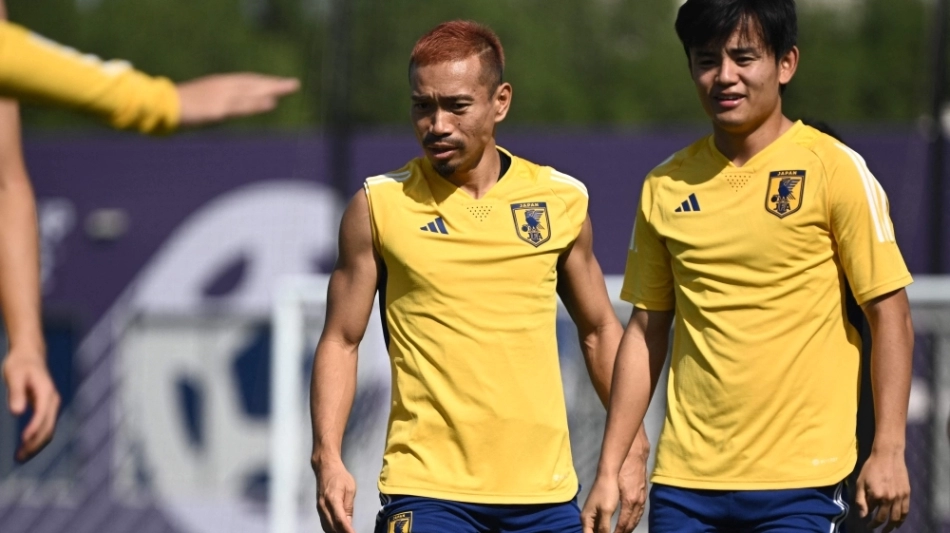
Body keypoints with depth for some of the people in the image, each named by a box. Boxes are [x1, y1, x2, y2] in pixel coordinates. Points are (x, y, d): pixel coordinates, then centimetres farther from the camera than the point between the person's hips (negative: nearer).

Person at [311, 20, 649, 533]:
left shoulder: (561, 200, 7)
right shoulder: (381, 205, 0)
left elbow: (598, 330, 17)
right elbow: (340, 341, 4)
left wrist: (632, 445, 9)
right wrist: (327, 458, -8)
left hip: (545, 491, 3)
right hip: (426, 487, -2)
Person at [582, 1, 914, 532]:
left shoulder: (834, 169, -4)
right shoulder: (665, 186, 8)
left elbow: (890, 314, -4)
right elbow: (646, 332, 14)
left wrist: (889, 452, -11)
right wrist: (609, 469, 11)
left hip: (799, 485, -4)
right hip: (684, 483, 4)